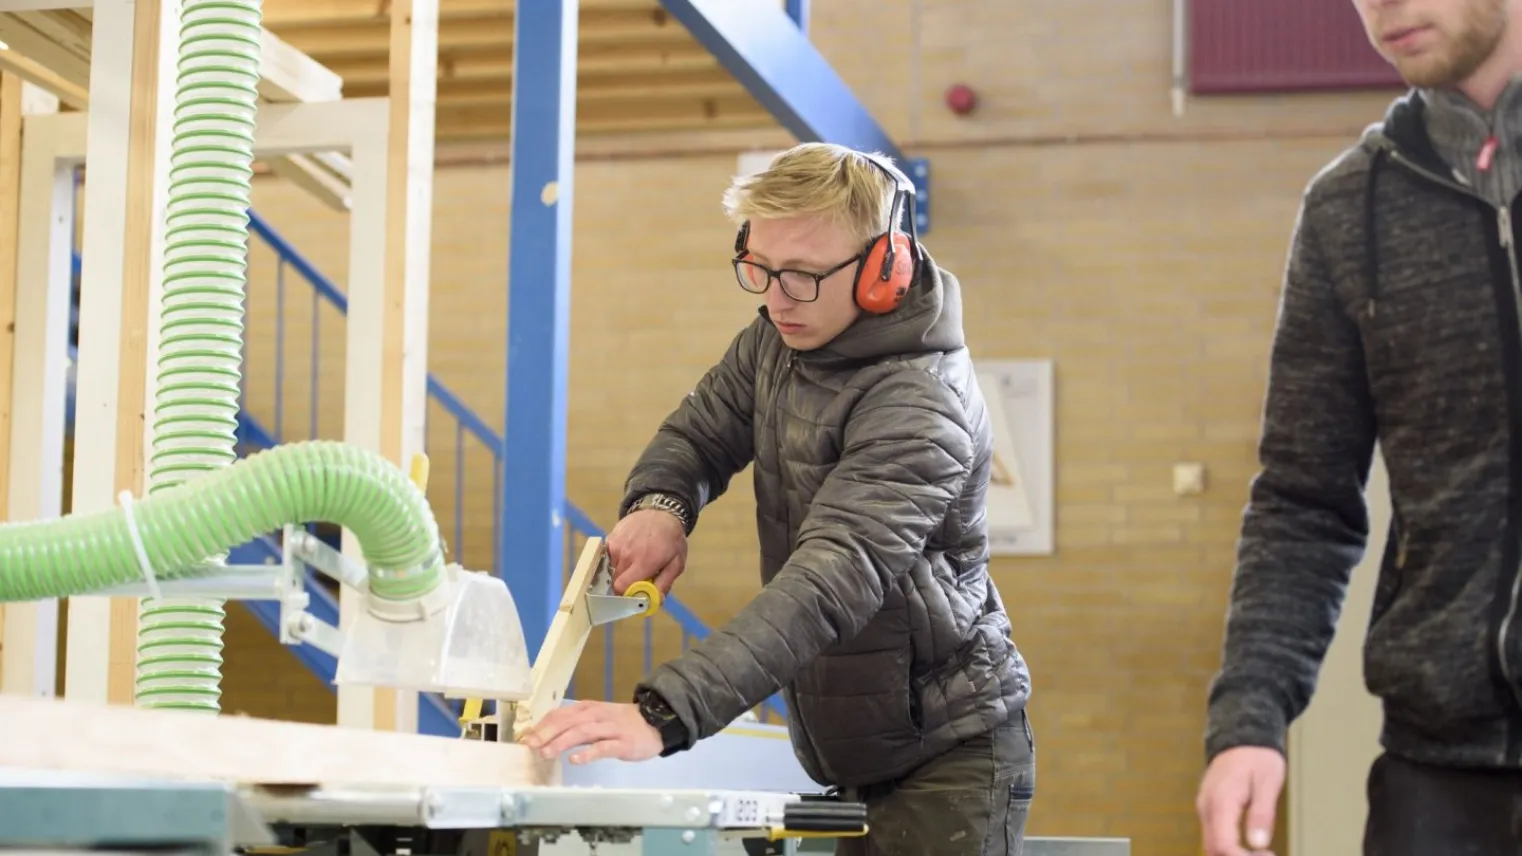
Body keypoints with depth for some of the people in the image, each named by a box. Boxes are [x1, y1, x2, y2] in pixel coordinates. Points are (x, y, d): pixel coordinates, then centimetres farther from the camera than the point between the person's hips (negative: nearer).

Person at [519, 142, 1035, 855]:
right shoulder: (779, 339, 1)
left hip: (945, 757, -7)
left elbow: (830, 583, -36)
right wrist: (658, 502, -14)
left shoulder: (920, 408, -24)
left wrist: (662, 715, -47)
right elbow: (699, 433, 14)